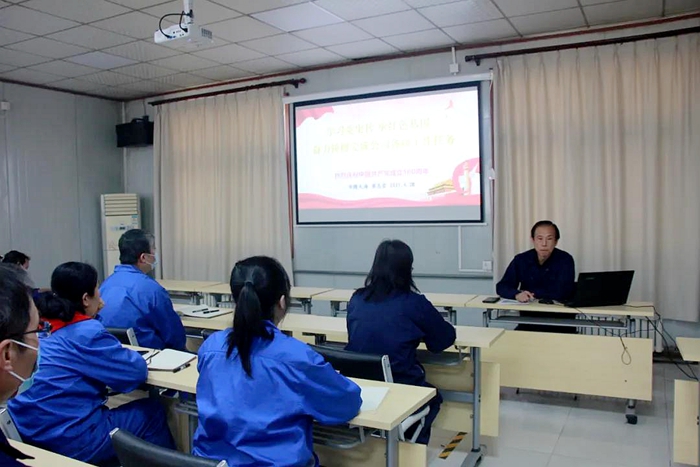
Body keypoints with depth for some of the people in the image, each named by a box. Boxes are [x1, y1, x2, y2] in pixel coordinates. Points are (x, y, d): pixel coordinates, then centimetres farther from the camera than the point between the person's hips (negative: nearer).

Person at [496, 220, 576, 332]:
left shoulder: (565, 260, -7)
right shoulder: (520, 260, 1)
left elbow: (562, 292, -17)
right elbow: (502, 287, -4)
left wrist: (530, 292, -10)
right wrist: (517, 294, -26)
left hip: (561, 323, -2)